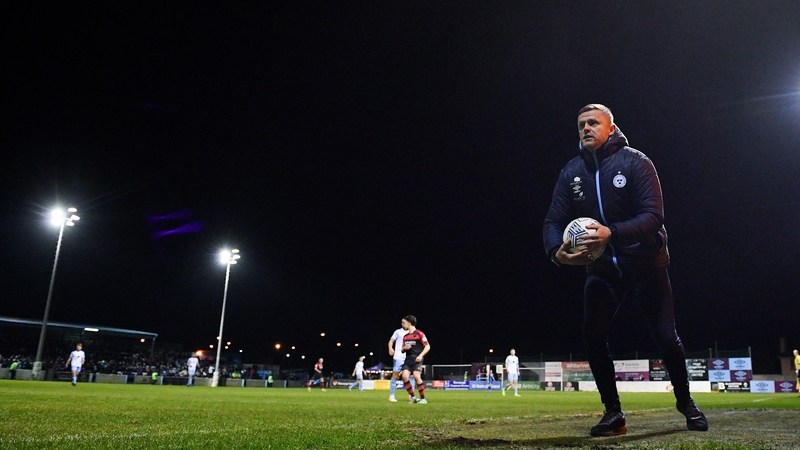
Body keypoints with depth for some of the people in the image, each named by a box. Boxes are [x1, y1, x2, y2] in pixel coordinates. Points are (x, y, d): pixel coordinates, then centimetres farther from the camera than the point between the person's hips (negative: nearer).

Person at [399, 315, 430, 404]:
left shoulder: (419, 334, -3)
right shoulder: (405, 337, 17)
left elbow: (428, 346, -4)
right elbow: (402, 350, 24)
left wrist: (421, 355, -15)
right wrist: (404, 348, -1)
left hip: (417, 359, -6)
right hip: (408, 360, 6)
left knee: (416, 376, -21)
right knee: (404, 376, -15)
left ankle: (423, 398, -6)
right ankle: (413, 397, -2)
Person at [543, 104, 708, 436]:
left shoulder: (635, 162, -12)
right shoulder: (571, 172, 0)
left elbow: (653, 216, -23)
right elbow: (554, 221, -6)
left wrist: (612, 233, -41)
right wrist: (557, 250, -29)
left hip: (645, 263, -3)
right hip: (602, 268, 3)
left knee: (667, 337, 2)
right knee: (593, 337, -9)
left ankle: (685, 402, 30)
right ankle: (613, 412, 9)